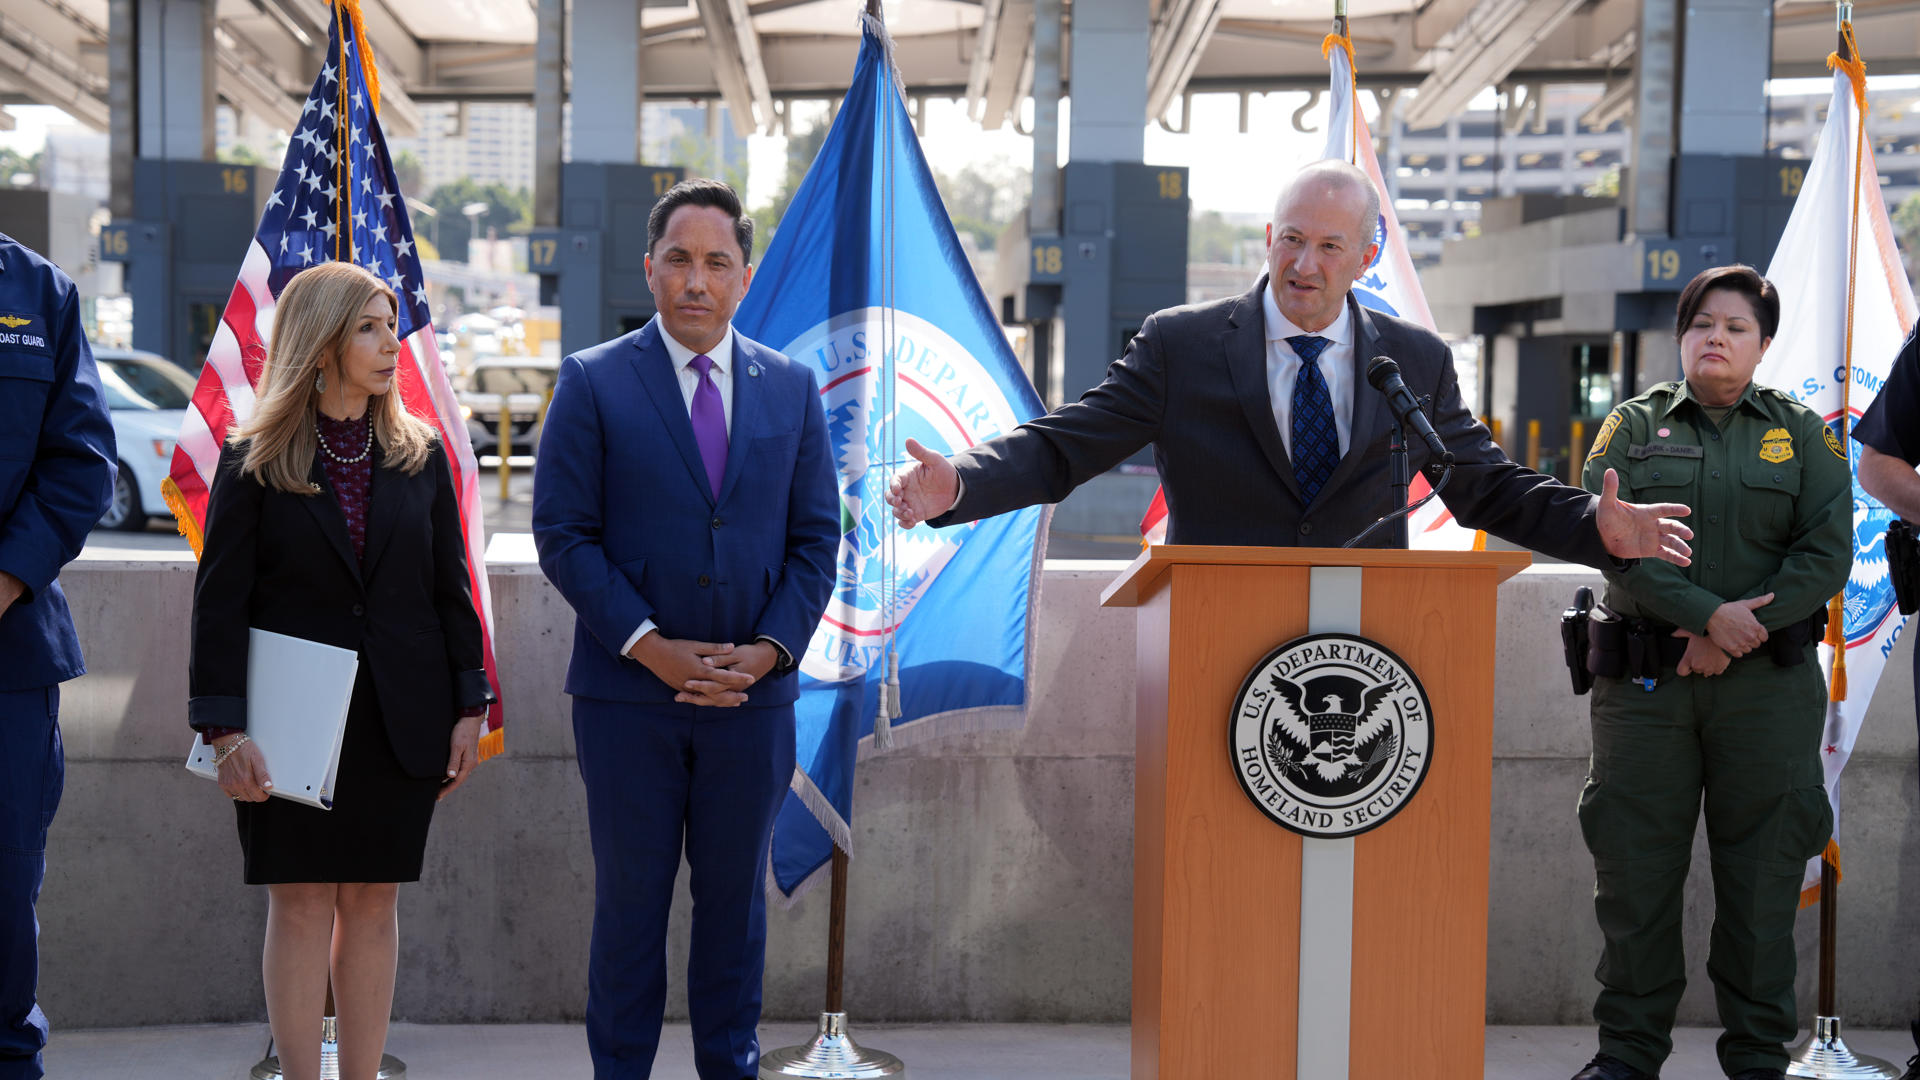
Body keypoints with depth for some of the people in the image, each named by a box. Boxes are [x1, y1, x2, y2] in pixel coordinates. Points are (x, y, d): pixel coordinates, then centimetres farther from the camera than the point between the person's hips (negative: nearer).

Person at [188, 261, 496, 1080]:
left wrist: (468, 707, 4)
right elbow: (220, 599, -4)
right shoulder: (253, 460, -2)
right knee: (300, 904, 1)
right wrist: (224, 728, -11)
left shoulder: (420, 454, 6)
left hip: (400, 718, 2)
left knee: (373, 901, 7)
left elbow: (450, 588, 8)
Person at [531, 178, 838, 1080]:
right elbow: (563, 533, -6)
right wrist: (650, 647, -14)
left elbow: (816, 538, 7)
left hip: (753, 695, 3)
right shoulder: (592, 382, -1)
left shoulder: (792, 388, 7)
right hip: (628, 695, -2)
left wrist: (768, 650, -7)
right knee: (630, 900, 6)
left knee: (735, 897, 11)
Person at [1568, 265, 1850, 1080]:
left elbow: (1828, 553, -1)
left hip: (1768, 684, 0)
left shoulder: (1803, 434, 10)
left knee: (1761, 875, 3)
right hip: (1643, 680, 0)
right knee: (1635, 868, 2)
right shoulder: (1632, 426, 9)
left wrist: (1732, 637, -11)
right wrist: (1709, 613, -17)